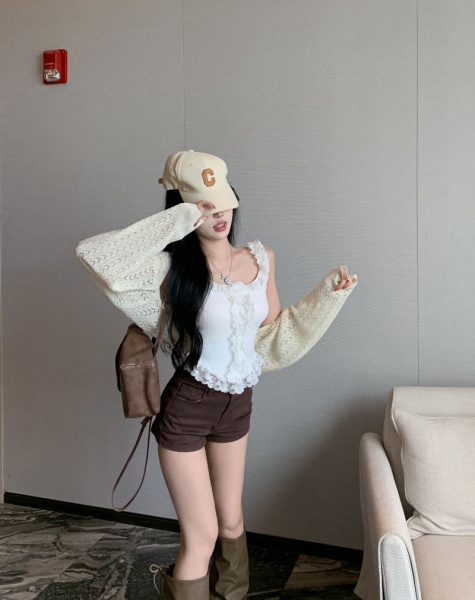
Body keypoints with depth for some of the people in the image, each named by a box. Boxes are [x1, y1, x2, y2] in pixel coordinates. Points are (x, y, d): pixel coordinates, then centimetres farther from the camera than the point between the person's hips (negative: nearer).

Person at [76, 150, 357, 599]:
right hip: (186, 409, -5)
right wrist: (176, 222, -28)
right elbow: (93, 254, -31)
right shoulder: (174, 267, -16)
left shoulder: (262, 258, -1)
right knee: (202, 537, 5)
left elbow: (274, 333, 8)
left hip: (238, 405, 5)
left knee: (232, 521, 22)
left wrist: (327, 293, 2)